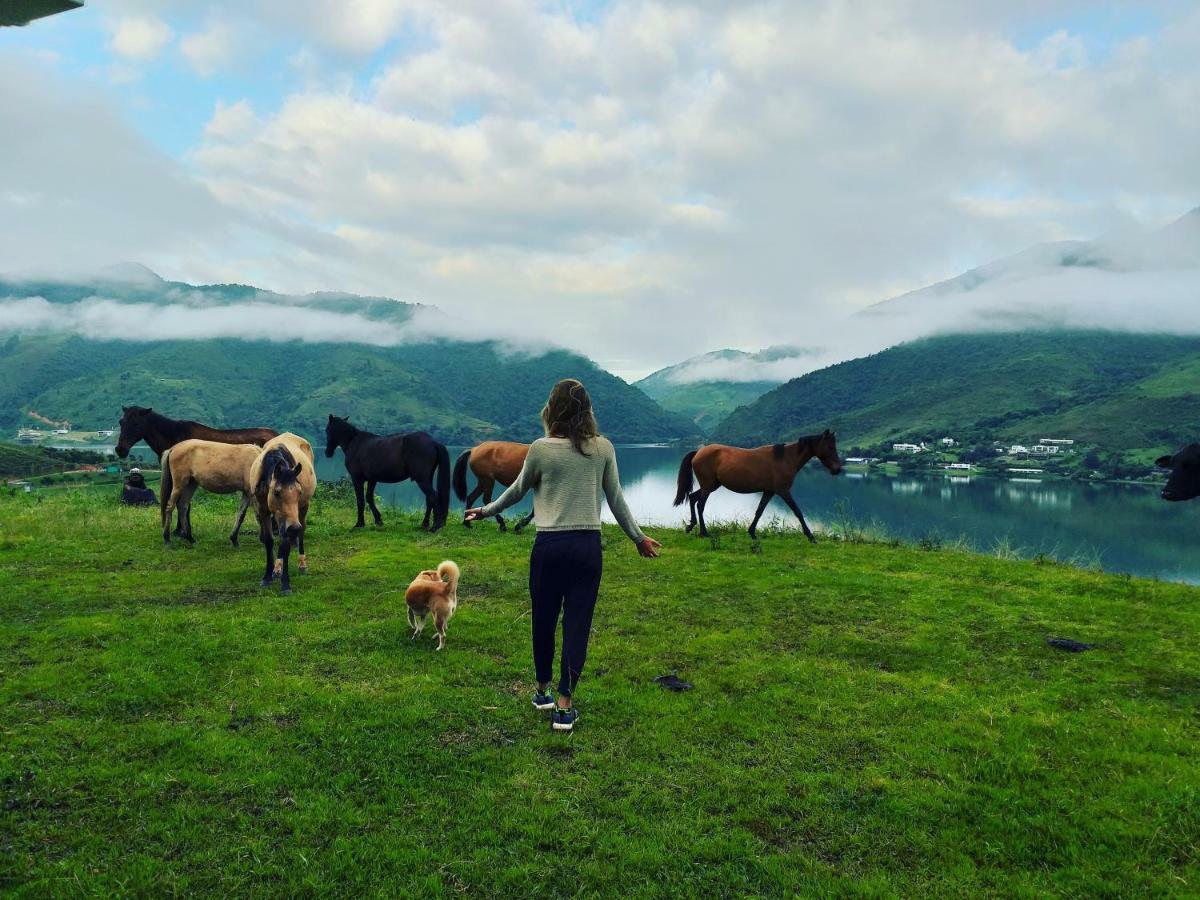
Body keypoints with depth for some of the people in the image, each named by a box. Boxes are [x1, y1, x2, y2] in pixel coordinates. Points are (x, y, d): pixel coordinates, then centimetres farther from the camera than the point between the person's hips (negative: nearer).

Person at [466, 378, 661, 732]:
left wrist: (486, 511, 27)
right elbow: (616, 500, 6)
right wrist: (638, 537, 19)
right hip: (588, 546, 1)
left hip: (549, 546, -1)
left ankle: (543, 690, 33)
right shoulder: (603, 448, -1)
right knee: (578, 623, 6)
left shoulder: (541, 449, -6)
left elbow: (517, 491, 8)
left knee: (544, 619, 15)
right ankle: (564, 706, 8)